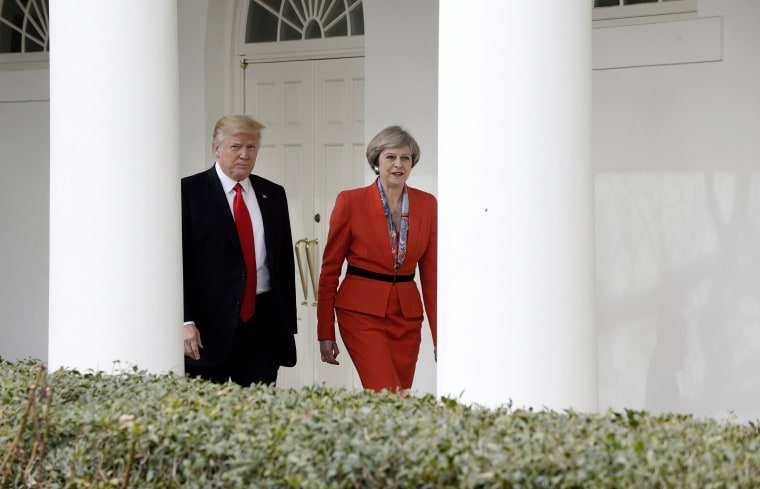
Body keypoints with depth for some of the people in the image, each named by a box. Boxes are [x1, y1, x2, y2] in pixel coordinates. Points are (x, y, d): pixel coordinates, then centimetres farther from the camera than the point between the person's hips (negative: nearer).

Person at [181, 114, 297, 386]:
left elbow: (285, 262, 15)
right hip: (209, 324, -4)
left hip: (263, 324, 4)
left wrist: (288, 324, 12)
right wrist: (186, 321, -14)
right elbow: (179, 261, -5)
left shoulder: (273, 195, 13)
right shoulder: (190, 191, -1)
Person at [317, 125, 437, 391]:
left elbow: (431, 272, 10)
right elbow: (330, 269, 0)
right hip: (362, 313, -4)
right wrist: (325, 332, -2)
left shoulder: (427, 204, 6)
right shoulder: (350, 201, -4)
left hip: (407, 317, 4)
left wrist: (439, 333, 5)